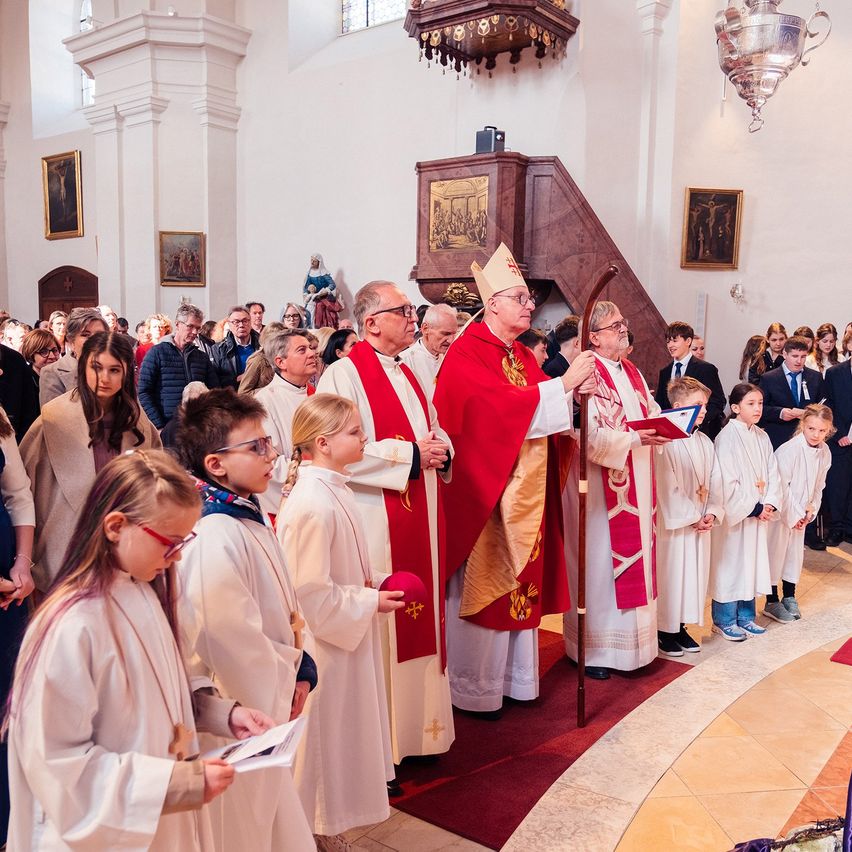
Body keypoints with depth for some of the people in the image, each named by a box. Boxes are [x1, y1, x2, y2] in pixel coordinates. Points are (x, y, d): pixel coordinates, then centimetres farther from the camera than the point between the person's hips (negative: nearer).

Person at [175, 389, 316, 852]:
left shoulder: (249, 517, 1)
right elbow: (232, 640, -26)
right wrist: (281, 691, -10)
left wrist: (300, 667, 0)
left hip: (269, 700, 9)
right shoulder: (215, 539, -29)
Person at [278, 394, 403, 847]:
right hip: (321, 646, -10)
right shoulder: (311, 507, -28)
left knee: (341, 738, 23)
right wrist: (369, 602, -16)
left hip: (344, 638, 10)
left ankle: (328, 827, 41)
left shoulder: (332, 490, 3)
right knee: (321, 740, 10)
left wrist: (376, 584, 2)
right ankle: (318, 834, 30)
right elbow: (311, 595, -26)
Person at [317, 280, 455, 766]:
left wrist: (440, 450, -1)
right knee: (378, 632, -1)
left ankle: (413, 729, 31)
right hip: (375, 525, -8)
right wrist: (410, 454, -17)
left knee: (417, 623, 15)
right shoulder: (344, 375, -11)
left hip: (418, 521, 8)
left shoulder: (408, 374, 16)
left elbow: (436, 431, 22)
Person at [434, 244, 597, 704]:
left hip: (526, 492, 8)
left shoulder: (524, 357, 13)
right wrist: (563, 383, -24)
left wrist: (569, 395, -6)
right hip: (485, 491, -8)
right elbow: (501, 407, -26)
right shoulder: (467, 354, -13)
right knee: (482, 583, 1)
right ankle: (473, 688, 16)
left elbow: (537, 413, 12)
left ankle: (513, 676, 27)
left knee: (520, 579, 13)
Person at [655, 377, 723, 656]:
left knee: (695, 572, 12)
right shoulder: (666, 442, -15)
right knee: (671, 573, 1)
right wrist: (693, 517, -13)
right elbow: (669, 488, -17)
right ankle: (665, 630, 15)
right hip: (674, 523, -7)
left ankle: (681, 626, 25)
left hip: (701, 523, 7)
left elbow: (715, 482, 9)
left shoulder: (705, 442, 8)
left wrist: (711, 513, -4)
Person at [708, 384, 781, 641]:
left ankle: (745, 617, 26)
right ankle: (724, 620, 13)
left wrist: (770, 503, -6)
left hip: (758, 512, 7)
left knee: (752, 562, 13)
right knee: (730, 563, 1)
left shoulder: (762, 437, 8)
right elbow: (727, 482, -17)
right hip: (734, 513, -7)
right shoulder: (727, 437, -14)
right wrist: (753, 508, -14)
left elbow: (772, 473, 9)